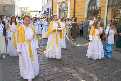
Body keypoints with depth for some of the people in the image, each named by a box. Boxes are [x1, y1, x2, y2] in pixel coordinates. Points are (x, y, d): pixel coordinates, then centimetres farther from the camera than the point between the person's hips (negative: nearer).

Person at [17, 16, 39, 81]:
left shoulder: (31, 27, 5)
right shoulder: (21, 28, -10)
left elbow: (34, 37, 9)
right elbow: (19, 39, -10)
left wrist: (36, 46, 6)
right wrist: (19, 49, -11)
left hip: (32, 46, 5)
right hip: (24, 46, -5)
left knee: (33, 60, 13)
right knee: (26, 61, 4)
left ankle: (33, 72, 31)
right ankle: (28, 76, 16)